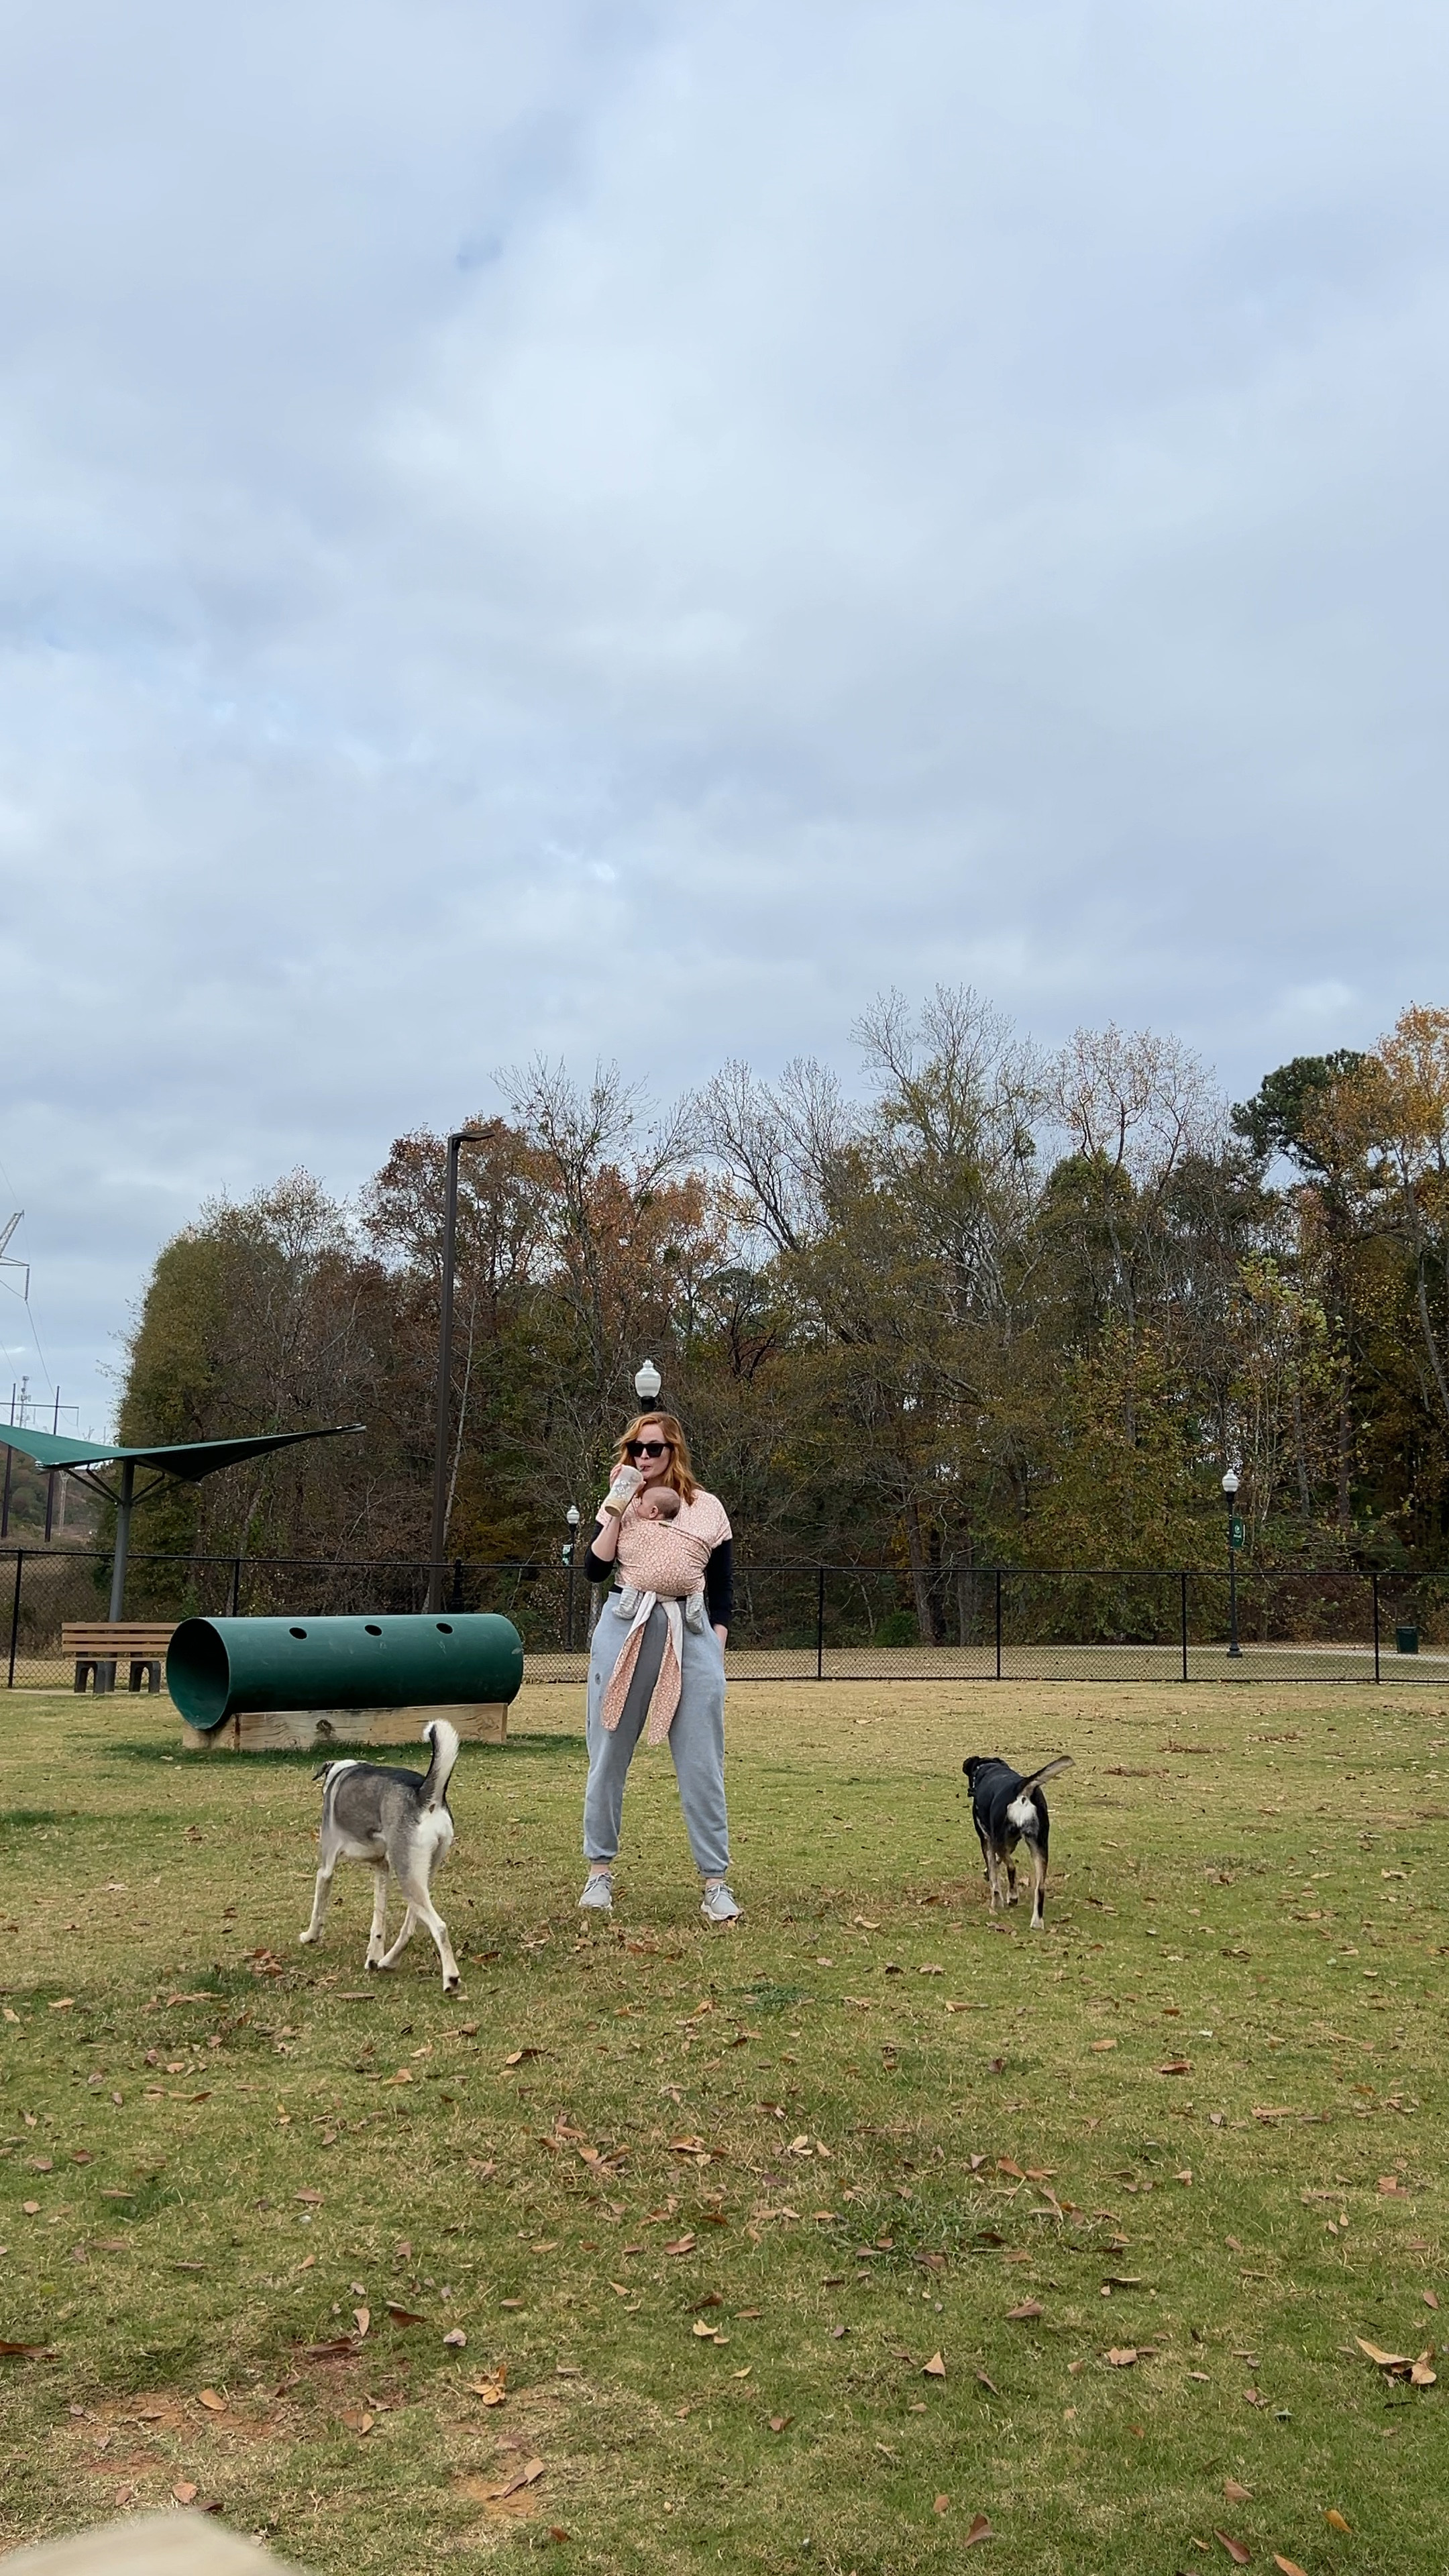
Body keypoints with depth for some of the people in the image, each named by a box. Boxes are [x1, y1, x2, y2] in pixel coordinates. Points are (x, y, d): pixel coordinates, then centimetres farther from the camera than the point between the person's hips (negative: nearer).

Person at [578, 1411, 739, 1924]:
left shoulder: (708, 1509, 8)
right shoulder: (619, 1503, 9)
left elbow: (723, 1590, 11)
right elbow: (595, 1569, -5)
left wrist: (717, 1648, 2)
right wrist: (617, 1506, -10)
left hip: (691, 1636, -1)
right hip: (624, 1631, 1)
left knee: (702, 1765, -2)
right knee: (608, 1757, 6)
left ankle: (715, 1881, 3)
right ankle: (600, 1871, 19)